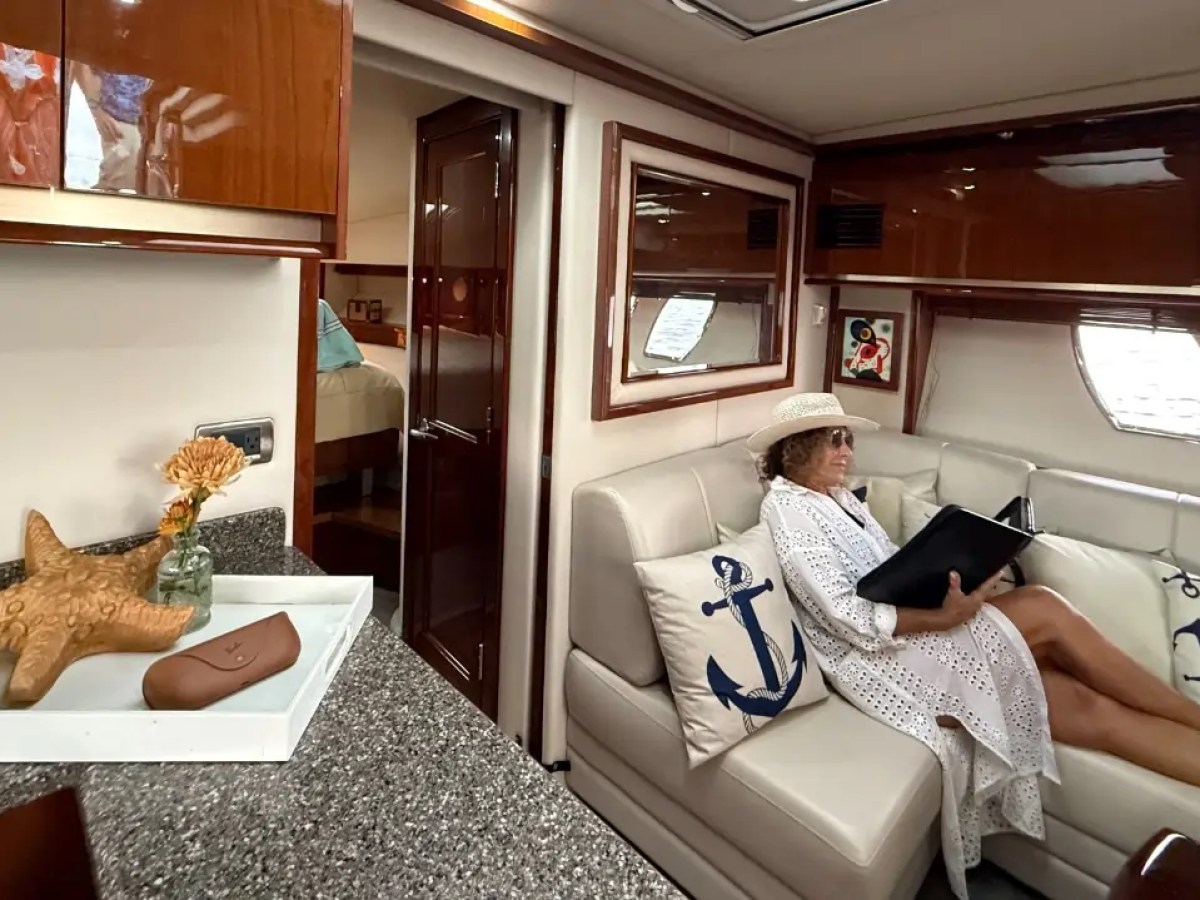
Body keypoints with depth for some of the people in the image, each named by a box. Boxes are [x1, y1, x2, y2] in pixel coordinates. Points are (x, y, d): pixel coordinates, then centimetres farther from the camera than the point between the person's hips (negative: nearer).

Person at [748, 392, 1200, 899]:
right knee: (1046, 613, -17)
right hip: (876, 658, -8)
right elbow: (848, 619, -18)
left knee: (1087, 704, -5)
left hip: (908, 636, 9)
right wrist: (942, 618, -25)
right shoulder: (787, 507, -10)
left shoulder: (839, 498, 20)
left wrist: (955, 575, -4)